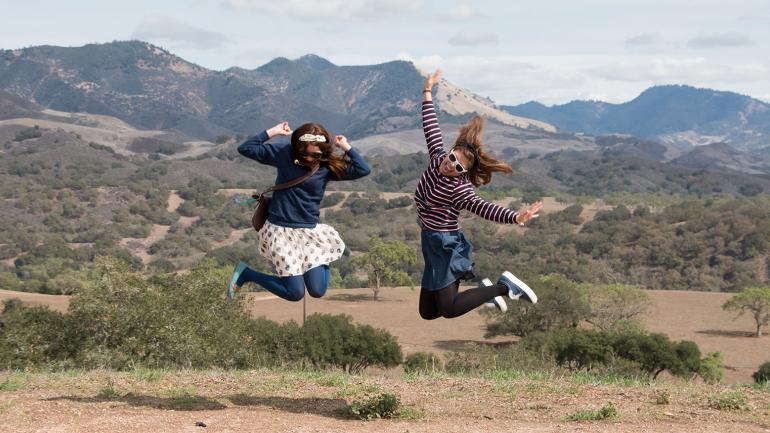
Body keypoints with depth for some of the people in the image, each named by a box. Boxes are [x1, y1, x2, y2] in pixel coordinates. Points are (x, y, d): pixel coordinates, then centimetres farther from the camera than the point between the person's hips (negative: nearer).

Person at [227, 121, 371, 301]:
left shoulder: (327, 166, -3)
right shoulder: (284, 153, -6)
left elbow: (363, 170, -13)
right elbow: (245, 148, -8)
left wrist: (345, 147, -12)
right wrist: (273, 132, -12)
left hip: (310, 232, 3)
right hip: (281, 231, -3)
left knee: (317, 291, -4)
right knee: (295, 293, -6)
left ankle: (324, 259, 30)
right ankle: (246, 273, 15)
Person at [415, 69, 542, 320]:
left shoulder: (459, 189, -20)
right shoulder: (438, 158, 0)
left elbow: (482, 207, -33)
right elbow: (431, 127, 9)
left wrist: (516, 217, -50)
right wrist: (428, 91, 15)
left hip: (447, 246, -8)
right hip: (431, 244, 8)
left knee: (449, 309, -17)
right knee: (428, 313, 10)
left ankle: (505, 287, -2)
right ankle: (483, 291, 24)